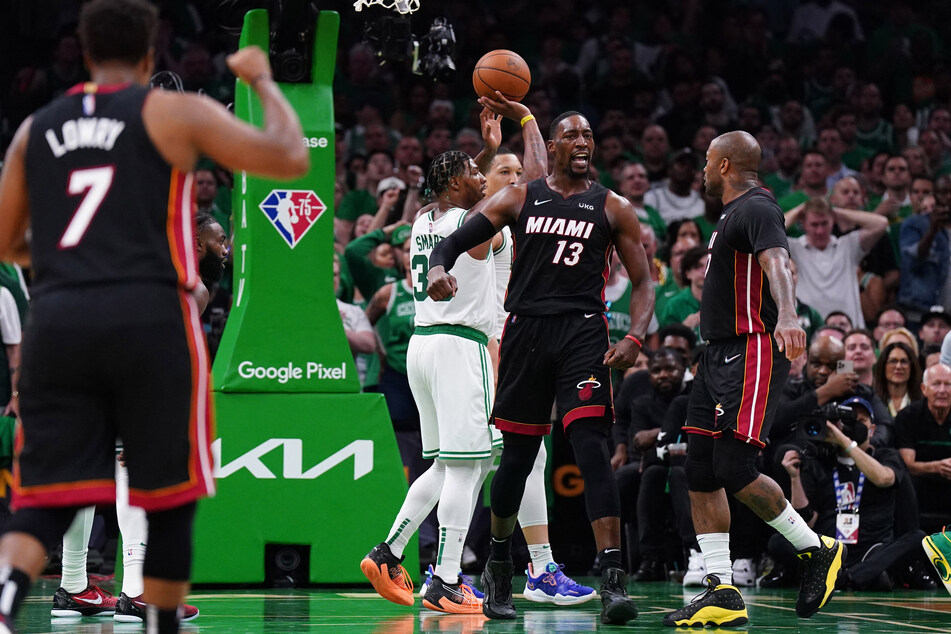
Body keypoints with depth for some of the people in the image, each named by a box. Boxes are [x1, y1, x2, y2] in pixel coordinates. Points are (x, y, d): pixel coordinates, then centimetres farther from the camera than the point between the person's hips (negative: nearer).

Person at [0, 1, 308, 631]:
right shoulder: (175, 112, 4)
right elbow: (290, 158, 1)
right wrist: (263, 81, 17)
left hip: (56, 319, 3)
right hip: (150, 316, -3)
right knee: (170, 497, 12)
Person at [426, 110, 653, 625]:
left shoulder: (612, 209, 8)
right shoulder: (518, 199, 8)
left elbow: (642, 282, 9)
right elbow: (454, 241, 6)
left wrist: (635, 338, -9)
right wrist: (438, 268, -19)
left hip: (583, 332, -1)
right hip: (526, 329, 1)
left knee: (591, 447, -17)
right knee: (517, 455, 8)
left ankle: (612, 579, -22)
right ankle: (498, 564, 31)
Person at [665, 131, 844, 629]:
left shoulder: (757, 209, -12)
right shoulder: (733, 213, 20)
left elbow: (777, 263, -31)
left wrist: (786, 316, -49)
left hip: (752, 353, -10)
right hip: (719, 355, 10)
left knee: (735, 470, -17)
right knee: (699, 473, 2)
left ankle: (818, 551, 0)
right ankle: (722, 594, 1)